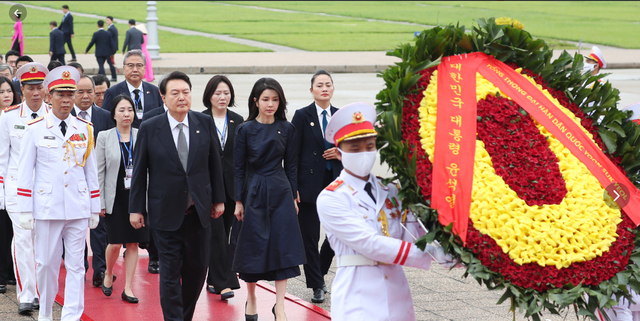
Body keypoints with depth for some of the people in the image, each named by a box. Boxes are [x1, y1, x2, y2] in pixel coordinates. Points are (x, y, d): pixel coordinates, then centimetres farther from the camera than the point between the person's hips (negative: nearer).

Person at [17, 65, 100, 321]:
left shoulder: (84, 129, 8)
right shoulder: (35, 129, 1)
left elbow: (91, 171, 12)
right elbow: (25, 172, 2)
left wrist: (95, 209, 11)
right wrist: (25, 210, -3)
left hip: (78, 209, 2)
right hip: (47, 208, -2)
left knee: (76, 265, 1)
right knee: (47, 263, 5)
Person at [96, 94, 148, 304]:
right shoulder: (104, 137, 1)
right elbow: (99, 172, 1)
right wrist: (99, 202, -4)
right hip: (115, 198, -1)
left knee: (133, 243, 3)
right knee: (115, 243, -4)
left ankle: (128, 288, 10)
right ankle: (108, 275, 25)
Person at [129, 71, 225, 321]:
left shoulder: (205, 124, 1)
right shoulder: (149, 129, -5)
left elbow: (214, 164, 9)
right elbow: (139, 171, 0)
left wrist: (218, 198, 9)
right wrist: (136, 208, 0)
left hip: (198, 213, 3)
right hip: (166, 213, -3)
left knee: (197, 268, 9)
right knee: (170, 273, 0)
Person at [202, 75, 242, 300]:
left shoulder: (238, 121, 8)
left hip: (231, 185, 4)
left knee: (223, 233, 9)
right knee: (217, 233, -8)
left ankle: (213, 280, 21)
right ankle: (224, 282, -8)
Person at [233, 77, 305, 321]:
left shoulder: (287, 129, 2)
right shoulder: (245, 130, -3)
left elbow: (291, 166, 7)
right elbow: (239, 168, -1)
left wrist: (293, 197, 5)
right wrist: (238, 201, -3)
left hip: (280, 193, 1)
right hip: (254, 193, -1)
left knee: (283, 246, -4)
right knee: (253, 246, 5)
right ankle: (251, 299, 24)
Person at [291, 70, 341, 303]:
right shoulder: (302, 116, -1)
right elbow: (293, 153, -4)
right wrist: (293, 187, -11)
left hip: (335, 183, 3)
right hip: (310, 184, -3)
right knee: (310, 237, 2)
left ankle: (319, 272, 27)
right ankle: (317, 285, 12)